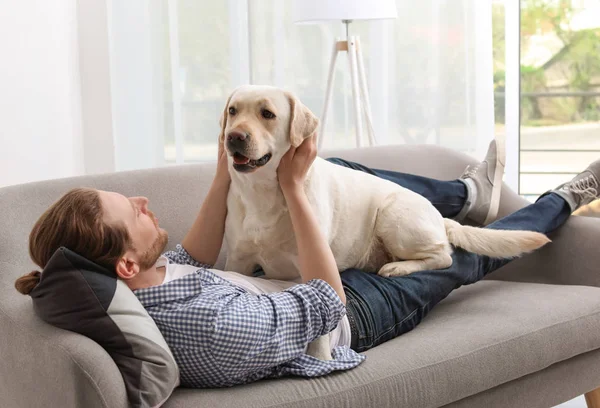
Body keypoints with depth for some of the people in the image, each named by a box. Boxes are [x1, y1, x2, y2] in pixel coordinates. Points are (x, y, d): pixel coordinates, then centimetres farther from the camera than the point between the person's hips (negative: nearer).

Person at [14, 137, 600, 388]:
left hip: (282, 282, 7)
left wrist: (224, 174, -12)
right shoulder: (220, 329, -48)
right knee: (464, 255, 12)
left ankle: (463, 195, 40)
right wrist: (293, 187, -32)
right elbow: (329, 299, -32)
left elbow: (193, 261, -4)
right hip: (349, 312, -7)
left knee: (337, 170, 19)